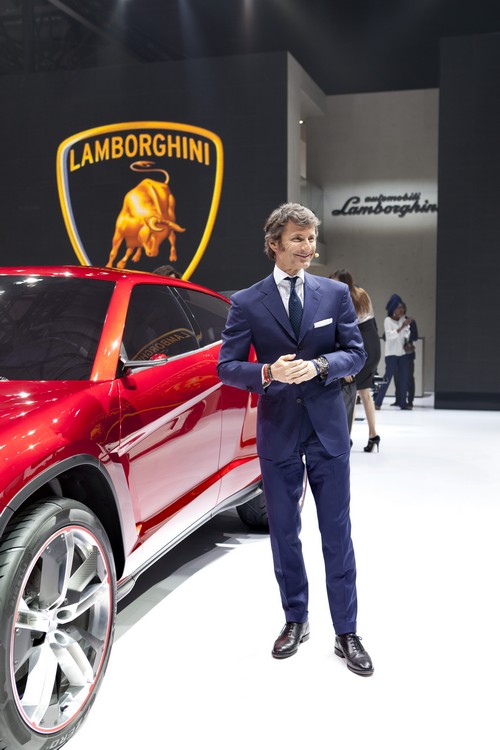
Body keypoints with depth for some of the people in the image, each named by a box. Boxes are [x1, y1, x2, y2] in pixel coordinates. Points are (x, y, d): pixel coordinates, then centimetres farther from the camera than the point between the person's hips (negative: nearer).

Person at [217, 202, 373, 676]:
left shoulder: (335, 294, 2)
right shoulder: (246, 303, -3)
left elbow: (356, 353, 1)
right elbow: (227, 368, -4)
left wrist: (319, 365, -18)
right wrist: (269, 373, -23)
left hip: (328, 429, 0)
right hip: (277, 433, 0)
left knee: (337, 534, 5)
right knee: (284, 534, 12)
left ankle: (346, 633, 18)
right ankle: (295, 621, 31)